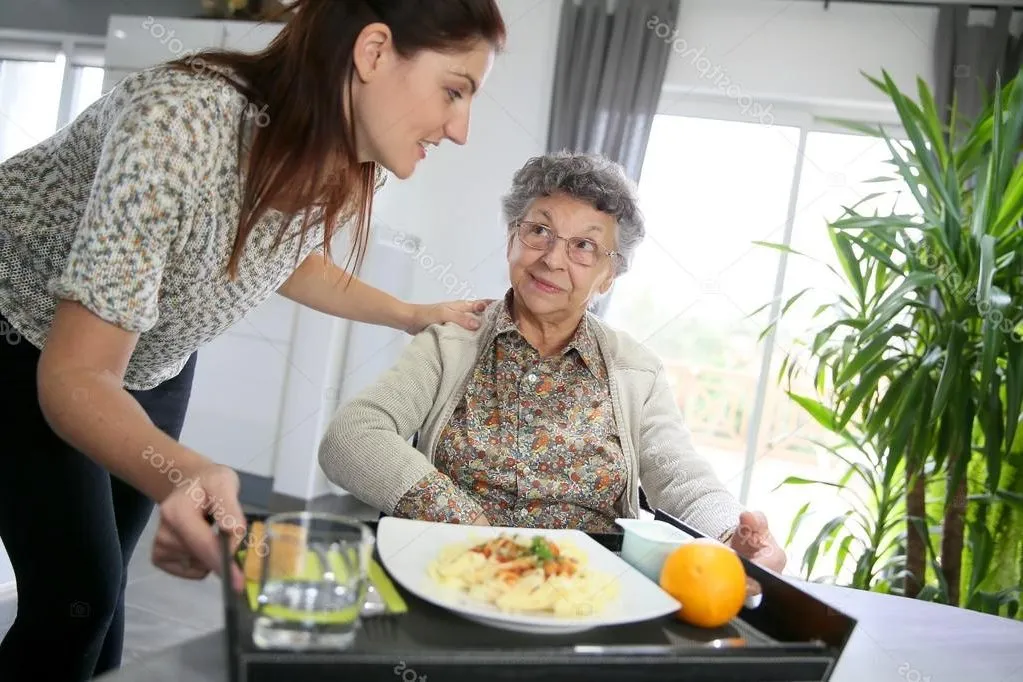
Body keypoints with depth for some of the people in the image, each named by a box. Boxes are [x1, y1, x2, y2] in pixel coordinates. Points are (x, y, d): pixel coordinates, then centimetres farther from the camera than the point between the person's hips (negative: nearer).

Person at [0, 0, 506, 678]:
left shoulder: (342, 164, -17)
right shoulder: (183, 121, -39)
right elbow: (76, 375, -36)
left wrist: (413, 315, 0)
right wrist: (181, 474, -54)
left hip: (151, 357, 6)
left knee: (103, 577, 11)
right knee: (76, 592, -8)